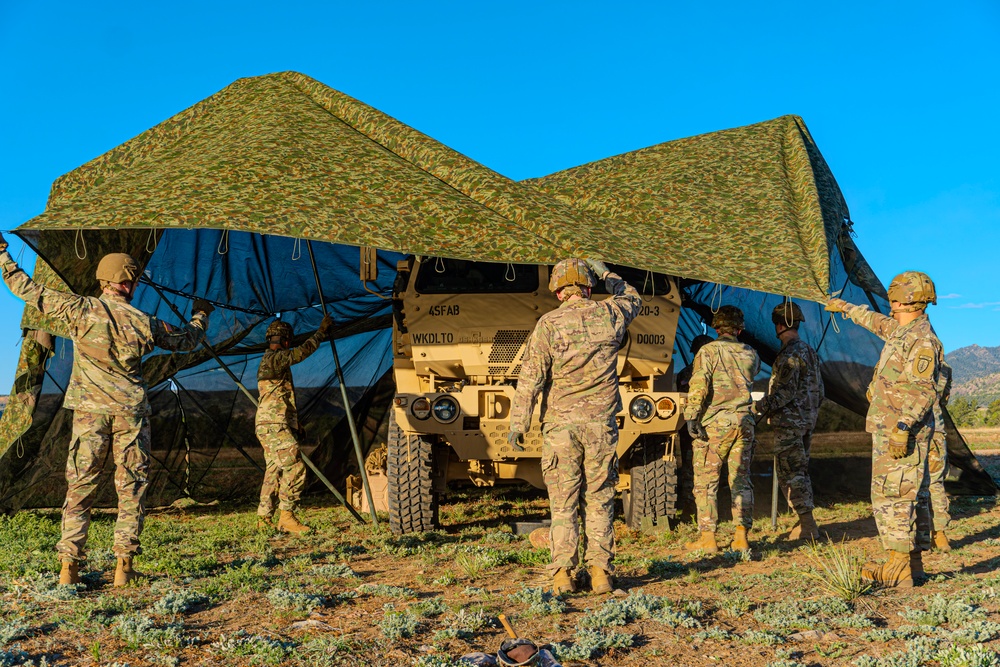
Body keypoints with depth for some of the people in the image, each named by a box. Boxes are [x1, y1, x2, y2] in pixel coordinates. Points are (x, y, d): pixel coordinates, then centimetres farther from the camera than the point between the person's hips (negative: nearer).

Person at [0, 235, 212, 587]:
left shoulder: (81, 310, -2)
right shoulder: (145, 323, 2)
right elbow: (186, 338, 19)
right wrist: (201, 314, 39)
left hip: (90, 411, 0)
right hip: (131, 412, 0)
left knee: (80, 488, 6)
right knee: (131, 489, 5)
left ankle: (69, 567, 4)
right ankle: (124, 566, 3)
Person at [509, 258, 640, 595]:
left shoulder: (549, 323, -6)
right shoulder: (610, 315, 3)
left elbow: (531, 378, -10)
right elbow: (632, 298, 28)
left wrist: (518, 423, -6)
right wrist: (604, 271, 35)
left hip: (560, 426, -2)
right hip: (601, 424, 2)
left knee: (563, 504, 6)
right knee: (599, 501, 10)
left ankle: (562, 574, 4)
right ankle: (600, 573, 8)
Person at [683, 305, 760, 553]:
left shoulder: (708, 351, -5)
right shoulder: (751, 354, 9)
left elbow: (699, 385, -15)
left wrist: (691, 416, -15)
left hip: (714, 423, -4)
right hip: (744, 421, 4)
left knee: (706, 482, 1)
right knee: (741, 481, 10)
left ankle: (708, 538, 0)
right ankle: (741, 536, 9)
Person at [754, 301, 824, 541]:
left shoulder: (789, 354, -17)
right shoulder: (810, 351, 14)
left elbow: (786, 391, -24)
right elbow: (819, 389, 18)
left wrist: (760, 407, -19)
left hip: (788, 422, -10)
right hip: (807, 421, 10)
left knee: (790, 473, -6)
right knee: (800, 471, 16)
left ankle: (807, 525, -6)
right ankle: (806, 521, 21)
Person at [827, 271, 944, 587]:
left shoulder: (922, 339, -16)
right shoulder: (901, 331, 14)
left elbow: (924, 391, -22)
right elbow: (877, 322, 36)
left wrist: (903, 426, -27)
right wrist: (846, 308, 47)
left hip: (902, 431, -10)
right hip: (892, 428, 10)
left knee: (891, 495, -11)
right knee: (912, 495, 12)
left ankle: (897, 568, -10)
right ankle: (913, 561, 18)